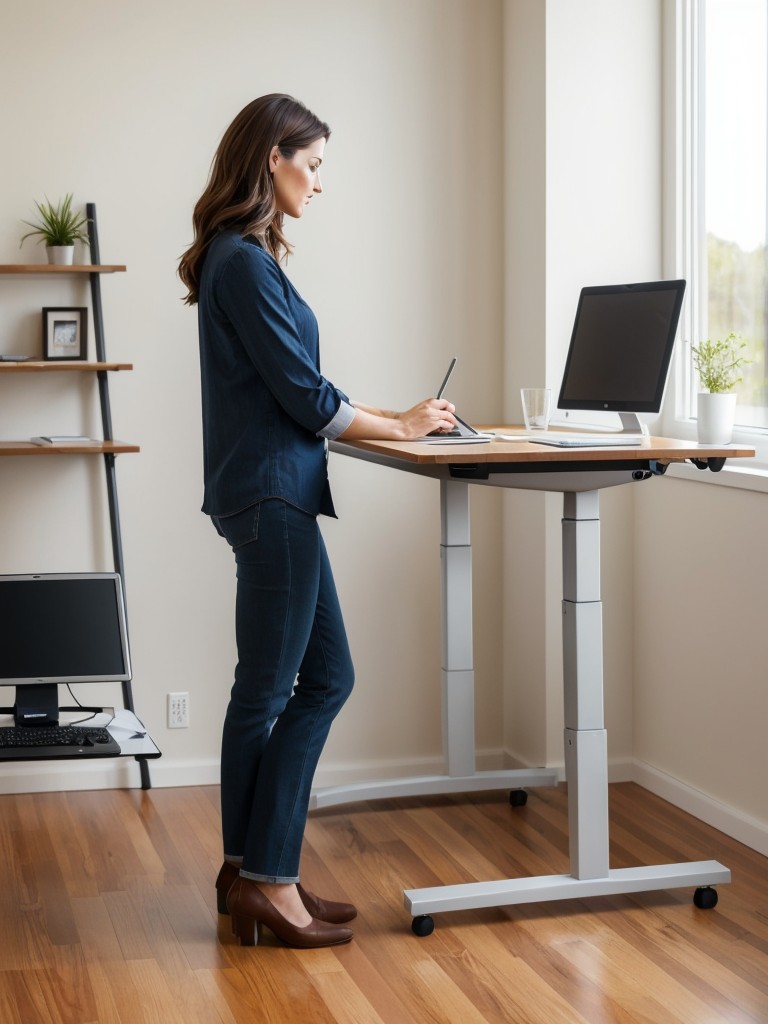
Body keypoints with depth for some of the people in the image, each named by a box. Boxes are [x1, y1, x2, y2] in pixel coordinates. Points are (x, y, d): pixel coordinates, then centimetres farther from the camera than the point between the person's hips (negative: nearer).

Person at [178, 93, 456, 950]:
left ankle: (251, 868, 20)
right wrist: (403, 426, -3)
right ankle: (264, 881, 8)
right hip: (270, 494, -10)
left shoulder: (245, 259, 16)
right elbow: (305, 396, -15)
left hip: (276, 494, 10)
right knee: (266, 692, -2)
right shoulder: (244, 262, -15)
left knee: (325, 678, 13)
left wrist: (392, 419, 16)